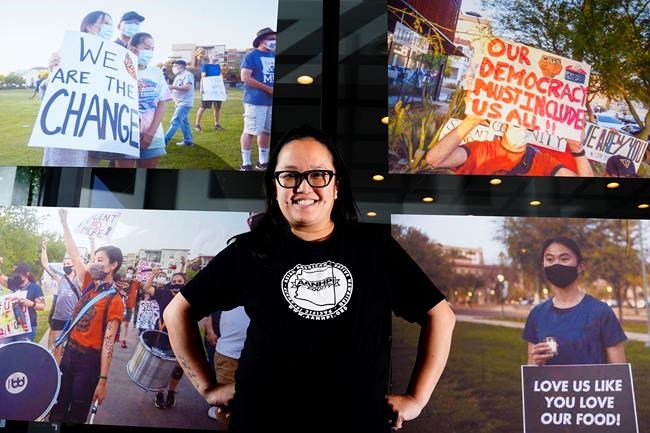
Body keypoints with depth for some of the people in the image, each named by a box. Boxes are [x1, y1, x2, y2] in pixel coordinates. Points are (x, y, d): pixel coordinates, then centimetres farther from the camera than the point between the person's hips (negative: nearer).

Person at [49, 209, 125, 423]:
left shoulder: (115, 300, -16)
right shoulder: (90, 284, 2)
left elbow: (108, 342, -18)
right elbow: (74, 254, 5)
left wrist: (103, 381, -18)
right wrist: (64, 221, 4)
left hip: (89, 359, -6)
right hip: (69, 351, 6)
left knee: (76, 413, 7)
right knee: (57, 407, 17)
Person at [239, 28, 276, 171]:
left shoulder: (273, 56, 15)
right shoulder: (251, 56, -8)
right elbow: (245, 78, -16)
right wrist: (268, 89, -17)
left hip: (271, 101, 8)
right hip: (255, 101, -7)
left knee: (267, 131, 12)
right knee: (250, 131, -5)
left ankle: (263, 162, 24)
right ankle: (246, 164, 3)